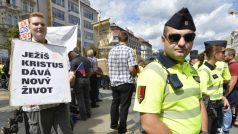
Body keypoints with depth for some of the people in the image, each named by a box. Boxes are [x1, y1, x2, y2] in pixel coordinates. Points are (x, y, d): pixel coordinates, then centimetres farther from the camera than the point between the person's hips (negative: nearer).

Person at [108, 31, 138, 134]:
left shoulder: (111, 51, 3)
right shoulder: (129, 50, -13)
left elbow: (110, 67, 9)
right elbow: (132, 69, -19)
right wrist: (135, 74, 2)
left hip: (113, 82, 5)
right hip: (126, 83, -5)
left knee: (115, 103, 19)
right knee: (124, 105, 6)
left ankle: (114, 124, 34)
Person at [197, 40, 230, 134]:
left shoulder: (215, 68, 6)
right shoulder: (203, 71, -22)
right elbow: (202, 94, -23)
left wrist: (223, 98, 5)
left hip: (217, 107, 8)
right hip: (208, 109, -8)